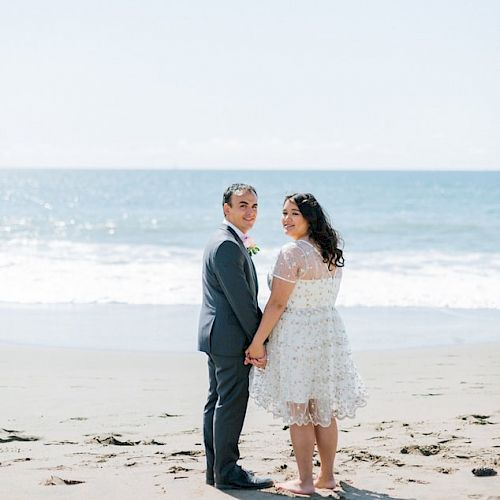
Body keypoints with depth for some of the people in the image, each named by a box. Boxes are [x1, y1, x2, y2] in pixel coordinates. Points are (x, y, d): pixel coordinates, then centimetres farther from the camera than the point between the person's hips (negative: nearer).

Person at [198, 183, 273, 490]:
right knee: (231, 404, -5)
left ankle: (216, 469, 21)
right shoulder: (228, 245, -17)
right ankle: (227, 472, 1)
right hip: (231, 338, -11)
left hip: (217, 337, 11)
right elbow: (241, 299, -20)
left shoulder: (227, 242, 17)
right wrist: (258, 342, -14)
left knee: (217, 402, 14)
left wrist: (256, 338, 14)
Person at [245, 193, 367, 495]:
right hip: (329, 331, 8)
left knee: (298, 412, 1)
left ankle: (305, 481, 5)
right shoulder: (332, 253, 10)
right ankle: (327, 476, 22)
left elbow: (277, 304, -16)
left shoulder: (292, 253, -15)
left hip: (296, 334, -8)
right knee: (325, 411, 14)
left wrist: (257, 342, -10)